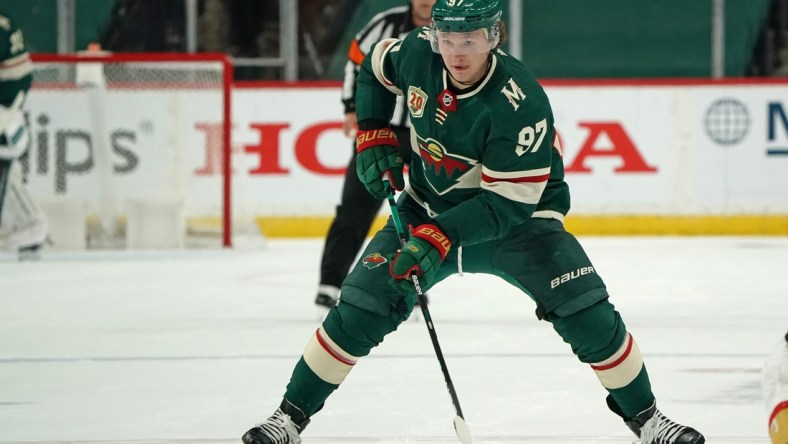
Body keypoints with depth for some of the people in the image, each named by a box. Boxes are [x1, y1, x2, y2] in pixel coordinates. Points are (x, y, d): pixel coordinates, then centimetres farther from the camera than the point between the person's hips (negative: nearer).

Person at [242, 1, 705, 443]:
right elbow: (375, 70, 9)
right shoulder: (417, 53, -17)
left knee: (587, 313, -18)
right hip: (428, 207, 4)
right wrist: (373, 134, -1)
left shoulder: (521, 103, -32)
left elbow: (509, 203, -31)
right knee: (359, 309, -7)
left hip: (519, 213, -4)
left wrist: (440, 238, -39)